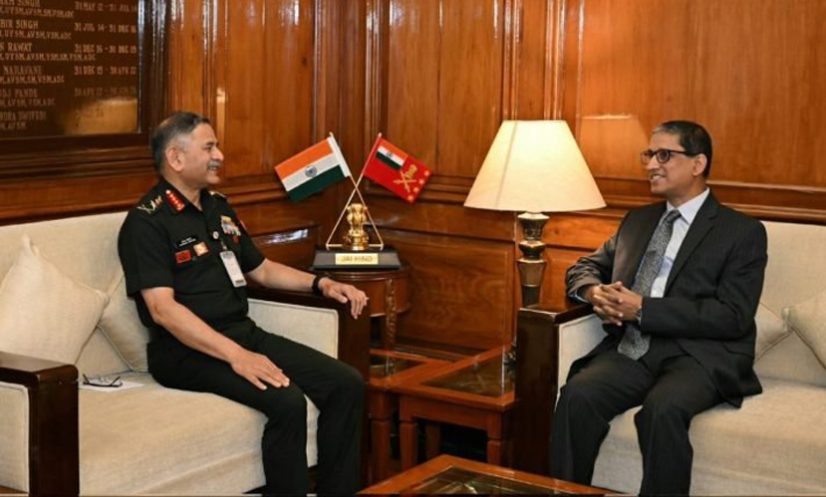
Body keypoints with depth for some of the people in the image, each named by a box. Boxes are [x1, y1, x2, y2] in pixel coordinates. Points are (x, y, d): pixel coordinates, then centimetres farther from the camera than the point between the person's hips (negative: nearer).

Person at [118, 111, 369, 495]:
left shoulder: (218, 208, 17)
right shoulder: (147, 222, -9)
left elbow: (260, 269, 28)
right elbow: (162, 309, -20)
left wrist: (321, 283, 13)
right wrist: (235, 356, -27)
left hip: (244, 333, 8)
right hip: (188, 350, -8)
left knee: (347, 384, -7)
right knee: (287, 400, -30)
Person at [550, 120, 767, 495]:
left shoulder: (742, 232, 3)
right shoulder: (638, 221, 22)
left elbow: (732, 317, -8)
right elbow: (584, 267, 28)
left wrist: (643, 309, -14)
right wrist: (595, 291, 1)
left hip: (698, 356, -4)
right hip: (631, 350, 5)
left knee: (662, 409, -37)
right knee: (577, 395, -27)